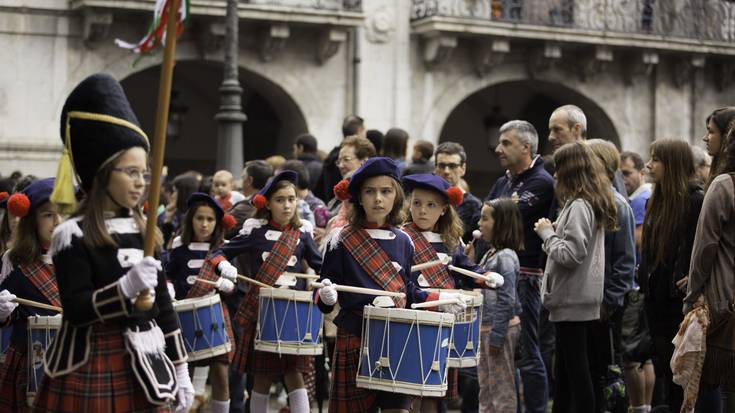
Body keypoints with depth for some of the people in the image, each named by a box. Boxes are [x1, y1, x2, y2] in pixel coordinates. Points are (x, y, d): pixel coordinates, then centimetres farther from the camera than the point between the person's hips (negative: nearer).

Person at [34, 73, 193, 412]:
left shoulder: (145, 231, 10)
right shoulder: (73, 235, -9)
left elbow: (164, 307, 13)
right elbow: (75, 309, -16)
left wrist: (180, 371, 11)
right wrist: (124, 288, -30)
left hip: (145, 368, 6)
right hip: (93, 371, -6)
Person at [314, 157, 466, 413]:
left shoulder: (403, 241, 9)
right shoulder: (342, 240, -4)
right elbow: (323, 294, -4)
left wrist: (438, 299, 8)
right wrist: (327, 296, -26)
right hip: (355, 337, -3)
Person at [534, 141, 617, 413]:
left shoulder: (578, 206, -16)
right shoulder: (593, 203, 13)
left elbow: (571, 254, -22)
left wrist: (547, 233, -9)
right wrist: (553, 232, 7)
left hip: (572, 301, -10)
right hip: (582, 299, 10)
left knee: (576, 371, -6)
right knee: (564, 372, 16)